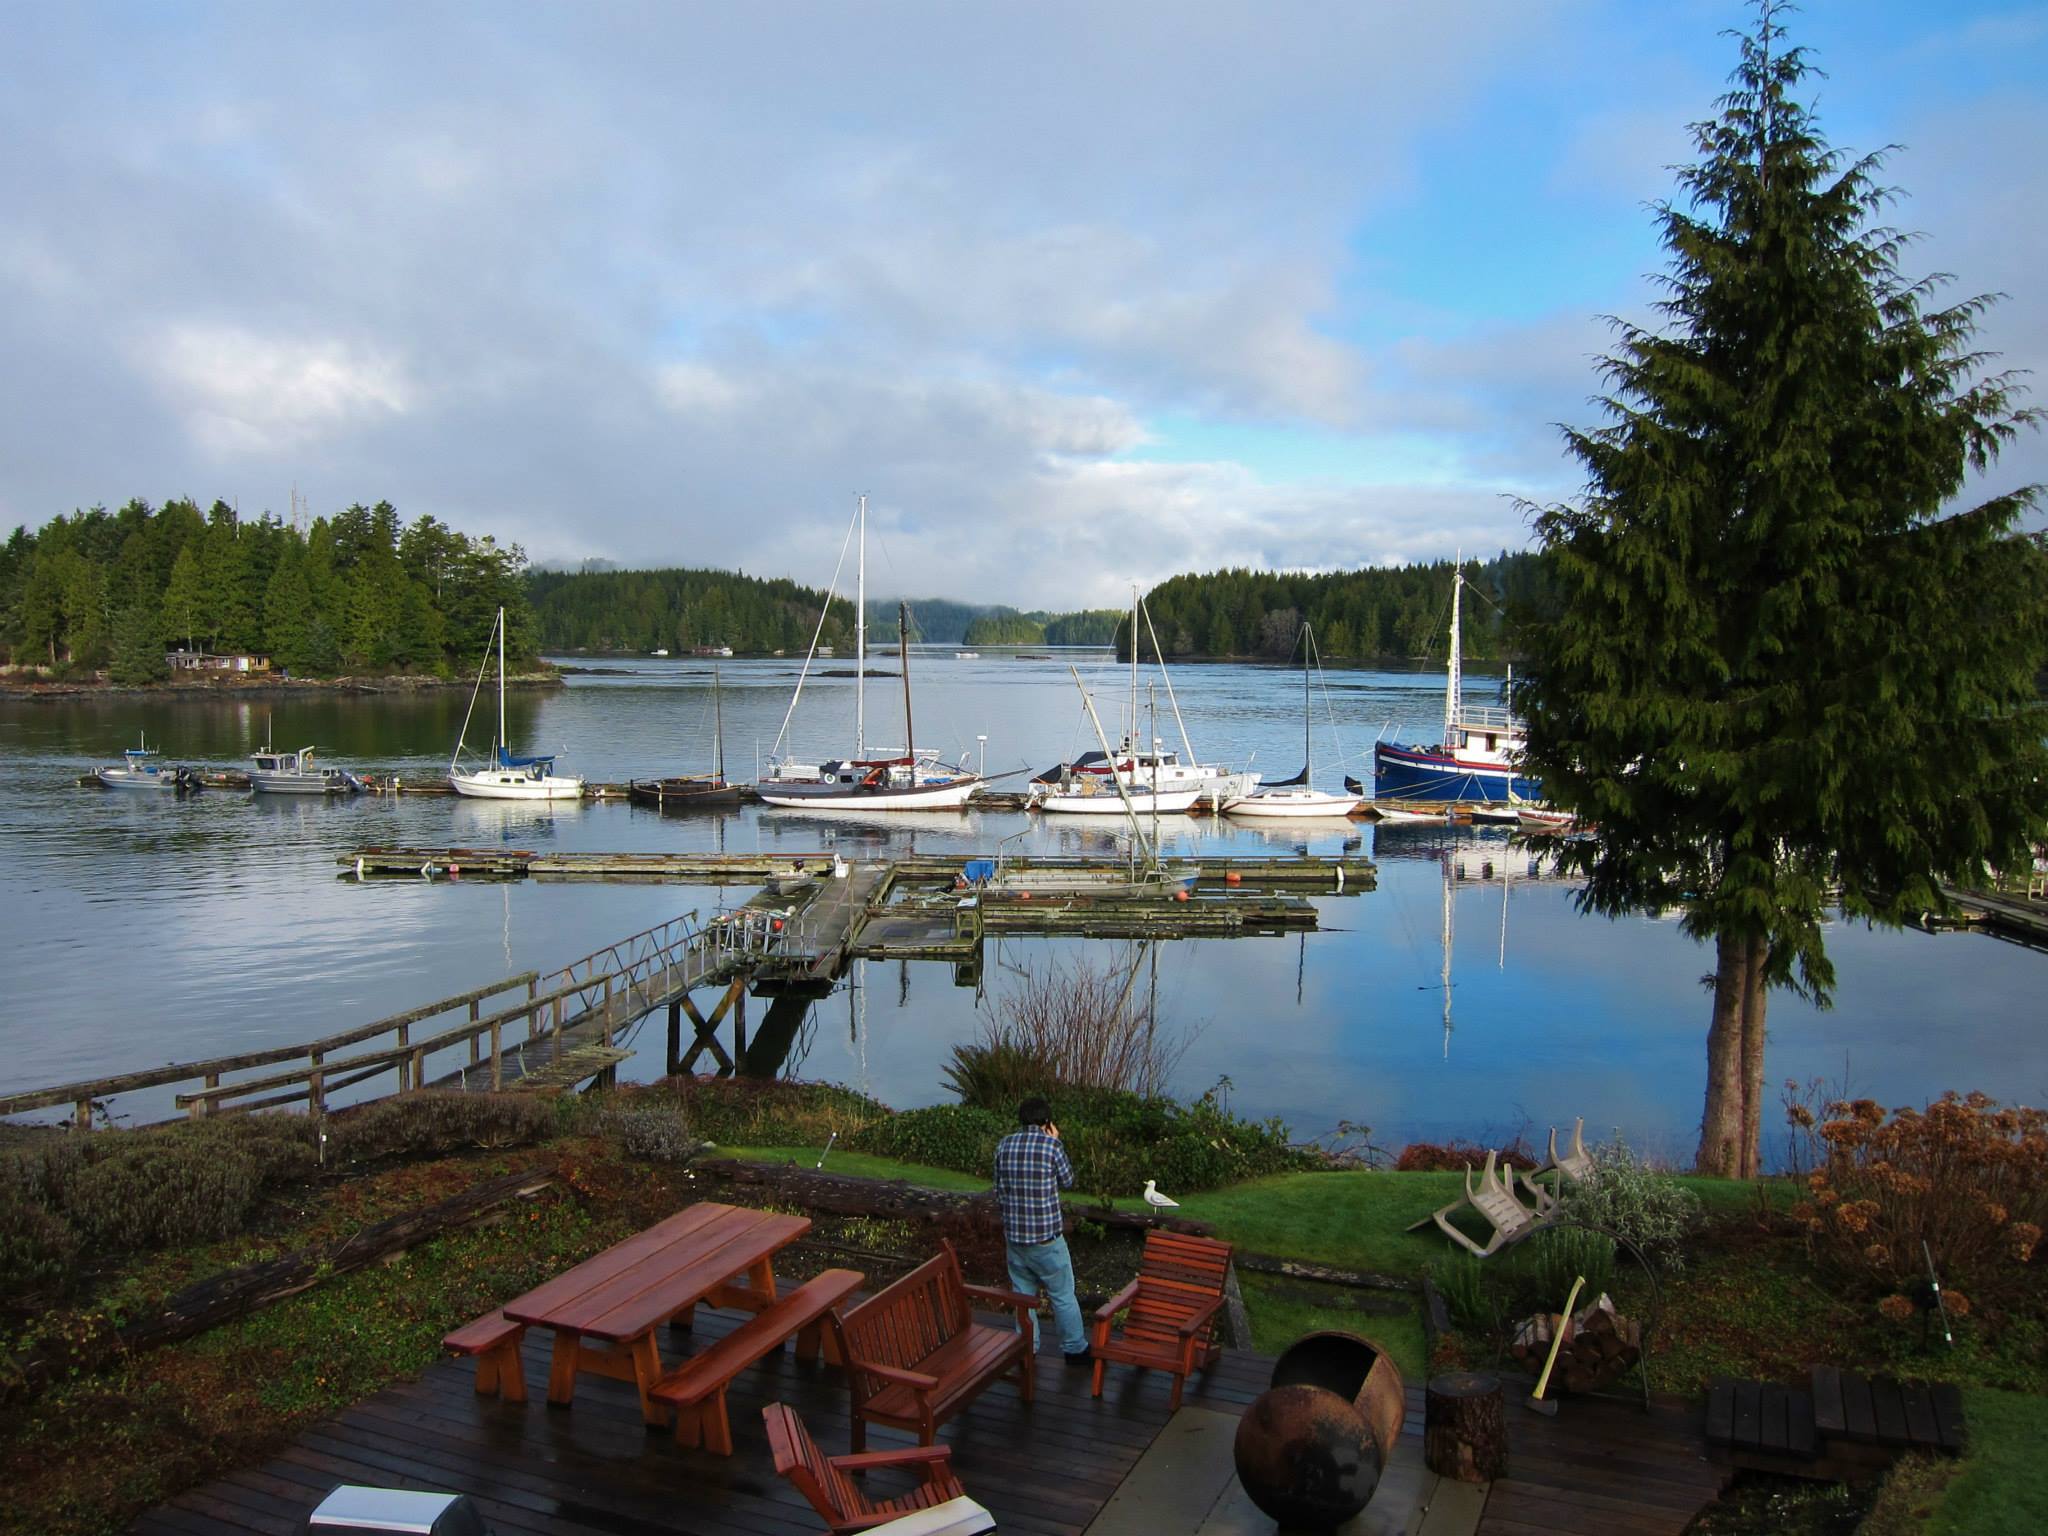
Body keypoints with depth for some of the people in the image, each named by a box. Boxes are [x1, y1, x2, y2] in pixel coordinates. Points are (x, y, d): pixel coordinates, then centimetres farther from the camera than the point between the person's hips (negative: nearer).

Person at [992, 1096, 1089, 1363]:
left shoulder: (1004, 1145, 0)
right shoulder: (1051, 1145, -13)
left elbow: (999, 1192, 7)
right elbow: (1067, 1181, 3)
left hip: (1014, 1236, 4)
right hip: (1046, 1237, -4)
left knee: (1022, 1295, 17)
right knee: (1062, 1296, 12)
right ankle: (1074, 1348, 23)